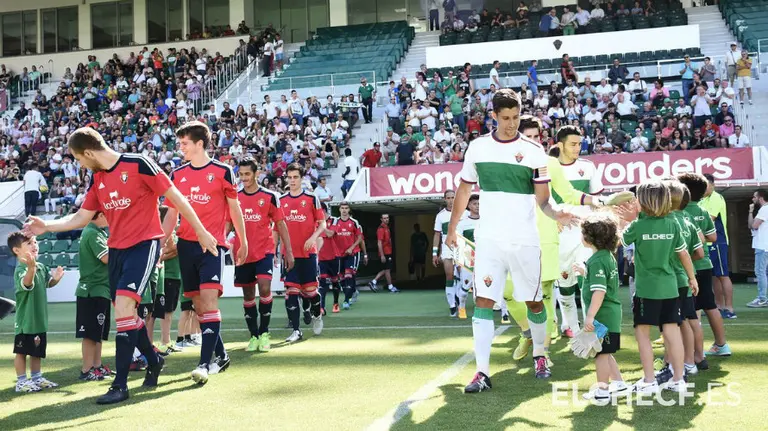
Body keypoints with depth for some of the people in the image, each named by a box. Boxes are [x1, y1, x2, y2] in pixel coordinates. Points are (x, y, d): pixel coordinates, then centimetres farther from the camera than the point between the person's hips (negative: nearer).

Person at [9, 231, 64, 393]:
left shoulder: (42, 267, 5)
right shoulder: (20, 269, -20)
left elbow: (48, 283, 23)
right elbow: (26, 283, -42)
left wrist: (55, 278, 0)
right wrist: (31, 267, -61)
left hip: (40, 318, 7)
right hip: (25, 320, -7)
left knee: (38, 351, 17)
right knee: (21, 351, 3)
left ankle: (37, 378, 29)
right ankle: (21, 382, 11)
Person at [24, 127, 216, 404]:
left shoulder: (139, 164, -13)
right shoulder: (98, 179, 9)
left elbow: (175, 197, -9)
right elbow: (81, 218, 15)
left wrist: (200, 231, -8)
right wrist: (47, 226, 2)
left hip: (144, 244, -8)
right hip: (117, 249, 8)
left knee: (123, 306, -19)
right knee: (124, 311, 11)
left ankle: (120, 384, -12)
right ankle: (153, 361, 36)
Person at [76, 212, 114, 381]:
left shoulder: (98, 232, 16)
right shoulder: (92, 233, -15)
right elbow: (107, 257, -21)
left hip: (100, 289, 10)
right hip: (93, 290, -10)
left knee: (98, 332, 14)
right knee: (91, 332, -5)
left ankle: (97, 366, 21)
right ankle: (86, 370, -1)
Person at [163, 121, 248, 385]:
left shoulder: (222, 171, -1)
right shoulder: (177, 174, 10)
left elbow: (234, 208, 6)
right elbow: (171, 214, 14)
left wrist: (243, 242, 10)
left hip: (213, 244, -5)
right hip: (186, 246, 5)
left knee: (209, 300, -17)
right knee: (198, 305, 8)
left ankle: (205, 363, -17)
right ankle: (220, 356, 23)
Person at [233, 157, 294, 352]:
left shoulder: (270, 196, -1)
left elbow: (280, 224, 4)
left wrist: (288, 251, 1)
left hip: (264, 250, -3)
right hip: (242, 253, 3)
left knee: (265, 288, -17)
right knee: (248, 294, 7)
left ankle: (264, 333, -5)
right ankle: (254, 336, 17)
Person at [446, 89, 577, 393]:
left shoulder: (534, 151, -3)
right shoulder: (477, 147, 4)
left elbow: (543, 199, -4)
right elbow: (464, 190, 14)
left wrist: (555, 214, -25)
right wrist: (452, 228, 14)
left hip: (525, 240, -1)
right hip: (489, 239, 1)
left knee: (534, 301, 10)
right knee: (483, 302, -7)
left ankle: (539, 355, 33)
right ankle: (482, 372, -5)